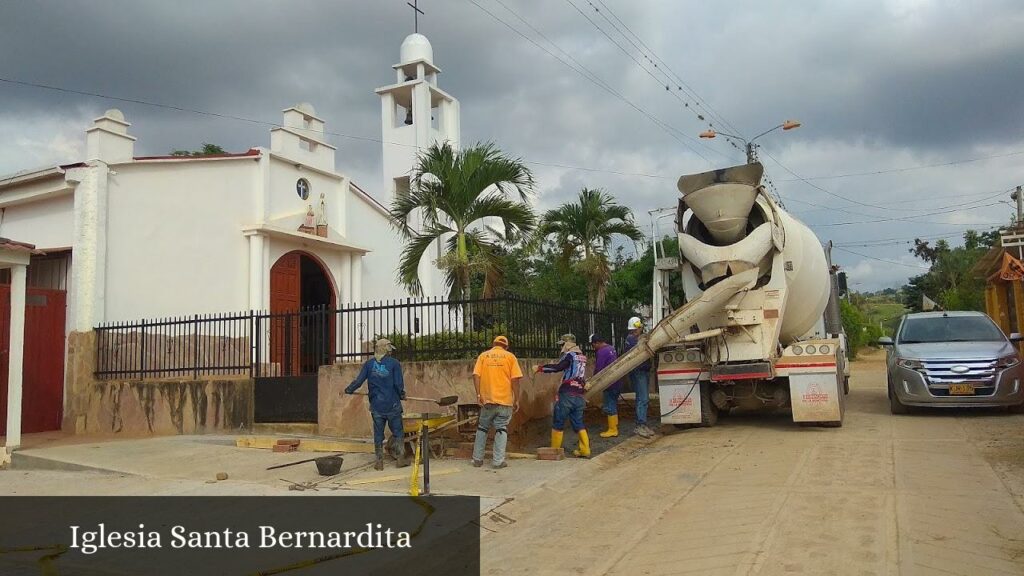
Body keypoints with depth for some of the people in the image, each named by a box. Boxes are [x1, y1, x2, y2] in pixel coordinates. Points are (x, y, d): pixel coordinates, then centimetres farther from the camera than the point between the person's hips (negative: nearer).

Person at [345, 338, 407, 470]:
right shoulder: (394, 363, -6)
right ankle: (400, 458, 11)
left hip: (376, 406, 3)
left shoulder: (369, 364, 2)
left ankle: (379, 462, 12)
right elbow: (399, 384, -8)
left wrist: (348, 390, 16)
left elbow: (359, 381, 0)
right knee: (398, 433, 9)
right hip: (392, 405, -3)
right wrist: (402, 395, 11)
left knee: (378, 434, 10)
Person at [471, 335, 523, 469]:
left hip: (487, 399, 2)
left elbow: (476, 375, -4)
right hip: (505, 400, -2)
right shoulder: (510, 357, 3)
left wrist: (478, 394, -5)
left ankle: (477, 459, 17)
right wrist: (516, 400, 0)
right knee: (501, 429, 5)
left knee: (482, 428, 15)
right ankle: (498, 461, 2)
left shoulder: (483, 356, 8)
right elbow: (515, 379, -4)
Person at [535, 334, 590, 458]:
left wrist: (540, 368, -13)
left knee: (558, 423, 3)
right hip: (579, 396, 7)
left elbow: (557, 367, -18)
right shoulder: (582, 357, 18)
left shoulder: (570, 355, -6)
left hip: (567, 395, -7)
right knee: (578, 423, 12)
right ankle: (585, 450, 6)